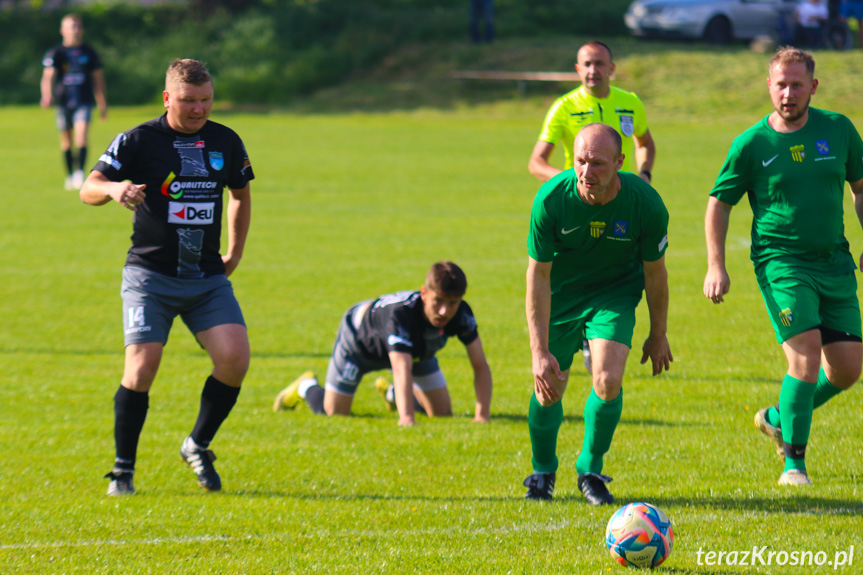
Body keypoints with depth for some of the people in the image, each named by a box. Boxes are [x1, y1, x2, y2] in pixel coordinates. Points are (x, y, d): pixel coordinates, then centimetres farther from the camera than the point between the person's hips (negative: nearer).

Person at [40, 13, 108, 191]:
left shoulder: (89, 53, 6)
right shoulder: (55, 53, 0)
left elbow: (98, 78, 14)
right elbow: (48, 76, -13)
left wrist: (102, 104, 15)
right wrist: (47, 95, -32)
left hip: (84, 102, 0)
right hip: (63, 102, 1)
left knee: (82, 135, -20)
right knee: (66, 140, 9)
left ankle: (80, 172, -22)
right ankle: (70, 176, 22)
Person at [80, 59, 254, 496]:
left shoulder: (226, 142, 7)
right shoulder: (137, 140, -5)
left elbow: (241, 194, 24)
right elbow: (88, 189, -8)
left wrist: (234, 253, 22)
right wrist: (113, 188, -30)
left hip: (209, 278, 3)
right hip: (150, 275, -3)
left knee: (234, 358, -14)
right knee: (142, 367, -15)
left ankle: (198, 445, 10)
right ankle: (122, 471, 1)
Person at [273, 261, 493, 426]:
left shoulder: (461, 314, -35)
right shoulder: (401, 314, -51)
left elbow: (480, 366, -34)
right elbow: (402, 368, -62)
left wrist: (482, 415, -47)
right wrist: (407, 418, -75)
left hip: (417, 348, 5)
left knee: (443, 414, 4)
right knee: (333, 413, 0)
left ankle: (392, 393, 34)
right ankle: (306, 387, 35)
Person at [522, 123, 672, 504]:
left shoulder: (646, 204, -25)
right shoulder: (551, 199, -27)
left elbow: (654, 271, -7)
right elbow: (538, 275, -20)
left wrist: (658, 335, 2)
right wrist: (540, 352, -23)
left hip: (616, 292, 0)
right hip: (560, 293, 0)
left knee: (608, 381, -18)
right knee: (548, 389, 1)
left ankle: (591, 471, 6)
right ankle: (543, 472, 30)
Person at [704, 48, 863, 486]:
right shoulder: (751, 144, -4)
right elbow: (719, 203, 5)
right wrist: (715, 266, -2)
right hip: (781, 263, -4)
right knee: (806, 353, -19)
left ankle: (779, 419, 28)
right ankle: (793, 464, -8)